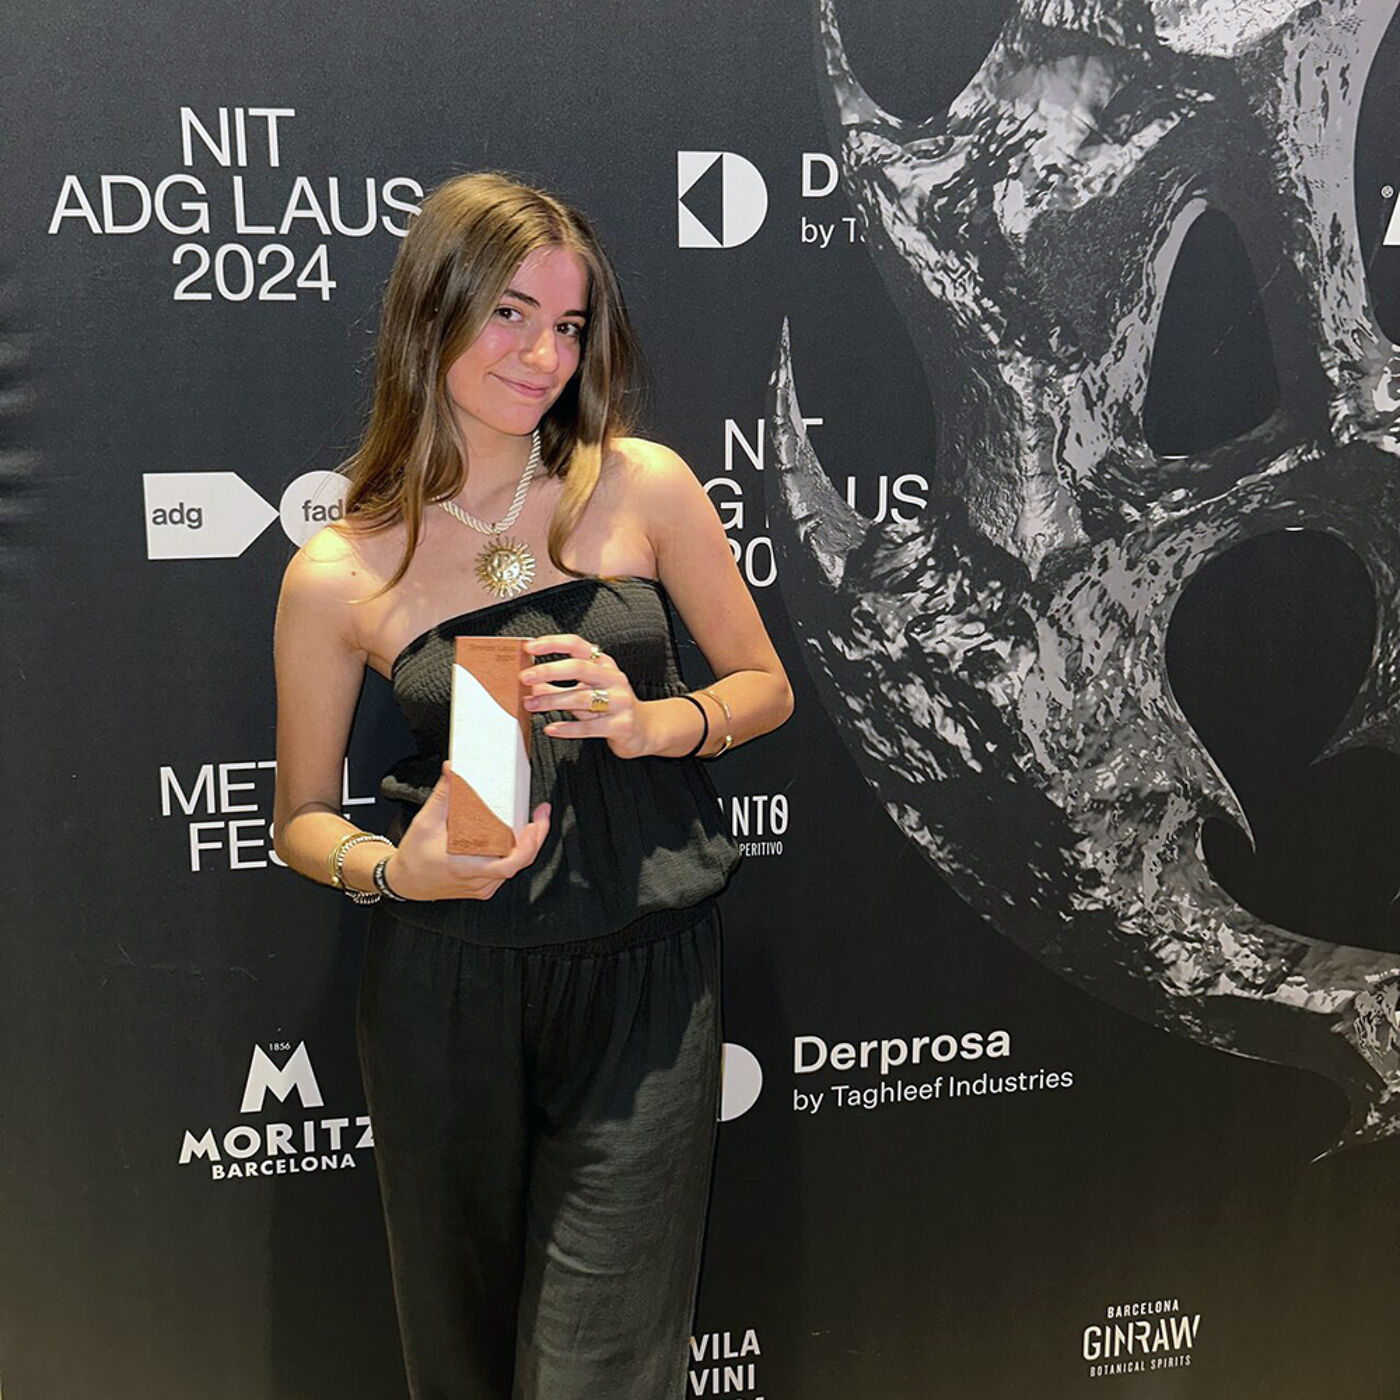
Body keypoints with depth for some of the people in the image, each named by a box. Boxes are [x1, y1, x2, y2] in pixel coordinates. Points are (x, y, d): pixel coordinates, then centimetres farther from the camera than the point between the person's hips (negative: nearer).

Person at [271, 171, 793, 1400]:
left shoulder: (641, 486, -3)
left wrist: (651, 724, -12)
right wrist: (392, 869, -15)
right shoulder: (338, 575, -4)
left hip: (644, 976, 0)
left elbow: (765, 687, 7)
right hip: (447, 987, 1)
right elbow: (301, 820, 6)